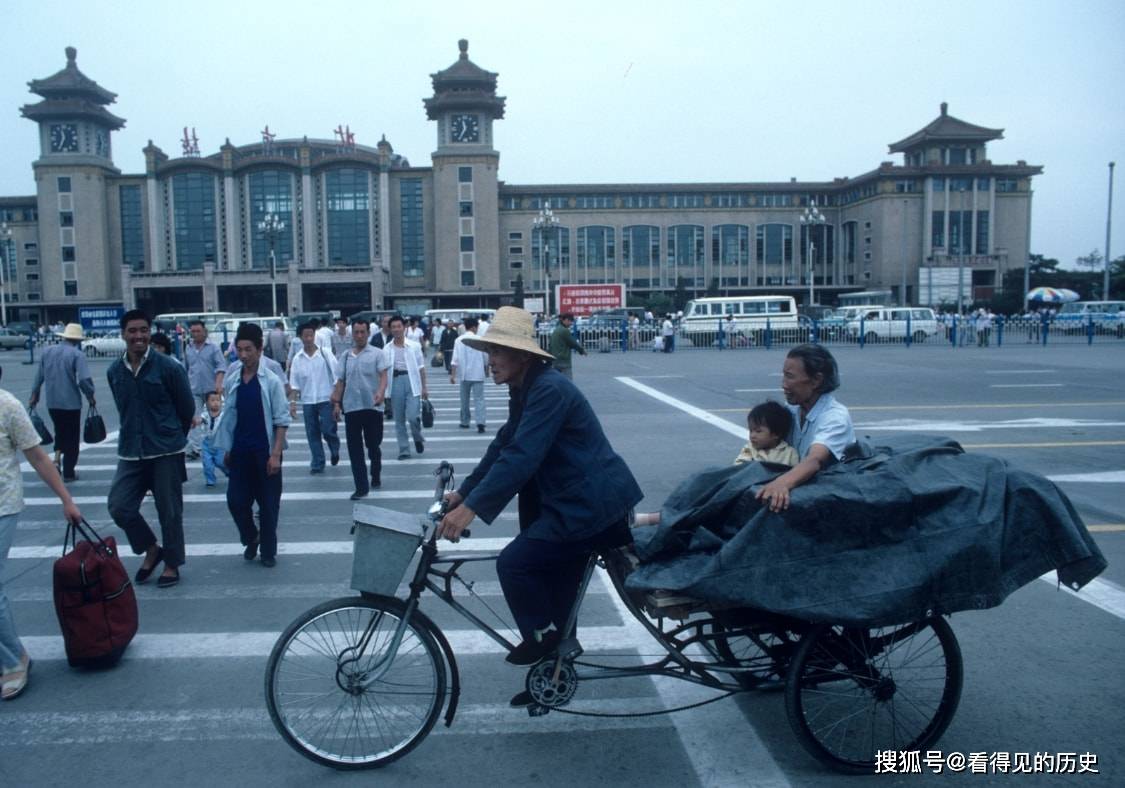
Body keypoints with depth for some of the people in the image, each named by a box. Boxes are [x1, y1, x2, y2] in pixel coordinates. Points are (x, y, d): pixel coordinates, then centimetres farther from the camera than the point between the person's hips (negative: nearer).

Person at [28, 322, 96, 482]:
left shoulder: (47, 352, 4)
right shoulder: (77, 355, -13)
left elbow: (39, 376, 10)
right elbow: (84, 380, -20)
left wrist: (34, 395, 21)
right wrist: (90, 396, -5)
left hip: (52, 402, 5)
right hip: (71, 403, -5)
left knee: (60, 431, 25)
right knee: (72, 438, 7)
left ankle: (57, 457, 4)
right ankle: (68, 473, 11)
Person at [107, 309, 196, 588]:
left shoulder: (168, 367, -10)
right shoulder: (115, 372, 4)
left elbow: (187, 407, -1)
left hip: (166, 453, -4)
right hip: (130, 453, 4)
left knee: (169, 512, 5)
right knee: (118, 506, -3)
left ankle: (172, 564, 22)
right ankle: (151, 549, 20)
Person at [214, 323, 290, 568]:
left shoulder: (271, 381, -9)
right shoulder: (232, 381, 3)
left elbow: (282, 420, -10)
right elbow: (228, 417, 10)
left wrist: (276, 454, -14)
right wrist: (227, 449, 10)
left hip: (265, 452, -3)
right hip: (239, 451, 4)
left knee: (268, 504, 5)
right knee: (236, 500, 5)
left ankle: (268, 551, 21)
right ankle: (250, 539, 31)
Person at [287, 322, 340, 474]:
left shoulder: (325, 354, -3)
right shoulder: (297, 359, 4)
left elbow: (337, 376, -3)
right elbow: (294, 384, 7)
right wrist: (292, 401, -1)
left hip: (326, 400, -3)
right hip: (307, 401, 3)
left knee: (328, 430, -7)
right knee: (312, 434, 6)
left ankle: (335, 450, 23)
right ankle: (317, 464, 16)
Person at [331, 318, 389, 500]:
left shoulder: (377, 354, -1)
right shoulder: (345, 355, 10)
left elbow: (383, 376, -12)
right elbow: (341, 381, 14)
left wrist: (381, 392, -31)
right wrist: (336, 403, 8)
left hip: (372, 406, -3)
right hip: (351, 407, 3)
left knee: (373, 445, 8)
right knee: (354, 449, 1)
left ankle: (376, 477, 33)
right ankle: (361, 486, 5)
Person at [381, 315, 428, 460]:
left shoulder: (414, 346, 2)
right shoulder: (386, 350, 5)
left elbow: (421, 367, 6)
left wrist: (424, 387, 5)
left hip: (412, 382, -2)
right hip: (395, 383, 2)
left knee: (413, 416, -12)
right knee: (399, 420, 5)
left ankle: (418, 438, 18)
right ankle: (404, 450, 16)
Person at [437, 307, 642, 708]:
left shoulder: (549, 390, -21)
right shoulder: (525, 390, 12)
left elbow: (521, 456, -29)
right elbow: (502, 447, 14)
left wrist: (472, 507, -30)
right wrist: (463, 492, 10)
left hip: (592, 505, -10)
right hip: (575, 500, 10)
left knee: (514, 563, -13)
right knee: (556, 591, 17)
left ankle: (542, 637, 8)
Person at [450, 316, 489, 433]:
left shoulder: (459, 340, -2)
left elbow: (455, 359, -8)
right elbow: (486, 357, 5)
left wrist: (452, 374, -6)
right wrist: (487, 370, 21)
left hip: (464, 374, 1)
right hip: (478, 374, -1)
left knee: (464, 399, 15)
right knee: (479, 399, -3)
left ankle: (465, 422, 23)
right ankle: (481, 422, -17)